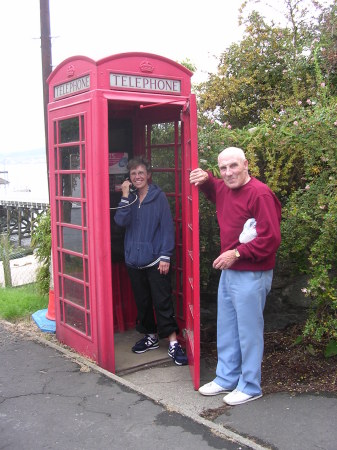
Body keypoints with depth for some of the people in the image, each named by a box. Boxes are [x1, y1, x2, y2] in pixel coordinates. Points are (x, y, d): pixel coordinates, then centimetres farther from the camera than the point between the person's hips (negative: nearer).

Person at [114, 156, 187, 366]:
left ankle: (173, 342, 3)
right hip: (134, 260, 5)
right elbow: (121, 221, -9)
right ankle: (151, 336, 29)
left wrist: (165, 256, -13)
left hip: (155, 260, -5)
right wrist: (125, 196, -15)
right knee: (142, 301, 14)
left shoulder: (159, 197, -5)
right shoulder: (129, 198, 7)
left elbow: (167, 227, -8)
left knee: (163, 301, -4)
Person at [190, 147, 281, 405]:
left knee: (249, 332, 3)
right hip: (228, 272, 9)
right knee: (226, 330, 18)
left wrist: (237, 253, -21)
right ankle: (226, 379, 34)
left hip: (251, 276, -9)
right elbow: (213, 189, 34)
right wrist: (205, 179, 11)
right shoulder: (223, 189, 8)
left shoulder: (260, 194, -19)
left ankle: (250, 387, 20)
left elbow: (270, 238, -24)